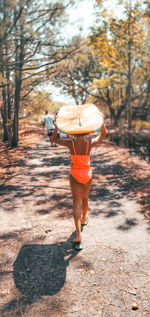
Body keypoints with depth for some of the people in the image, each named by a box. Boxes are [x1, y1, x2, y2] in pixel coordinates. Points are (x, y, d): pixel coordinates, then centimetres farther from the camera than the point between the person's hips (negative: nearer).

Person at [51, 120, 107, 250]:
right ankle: (84, 219, 51)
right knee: (85, 198, 25)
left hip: (75, 175, -2)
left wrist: (56, 126, -3)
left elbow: (54, 139, 2)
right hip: (87, 174, 2)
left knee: (77, 203, -2)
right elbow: (103, 133, 6)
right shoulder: (90, 143, -12)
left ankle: (78, 236, -11)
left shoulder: (71, 143, -15)